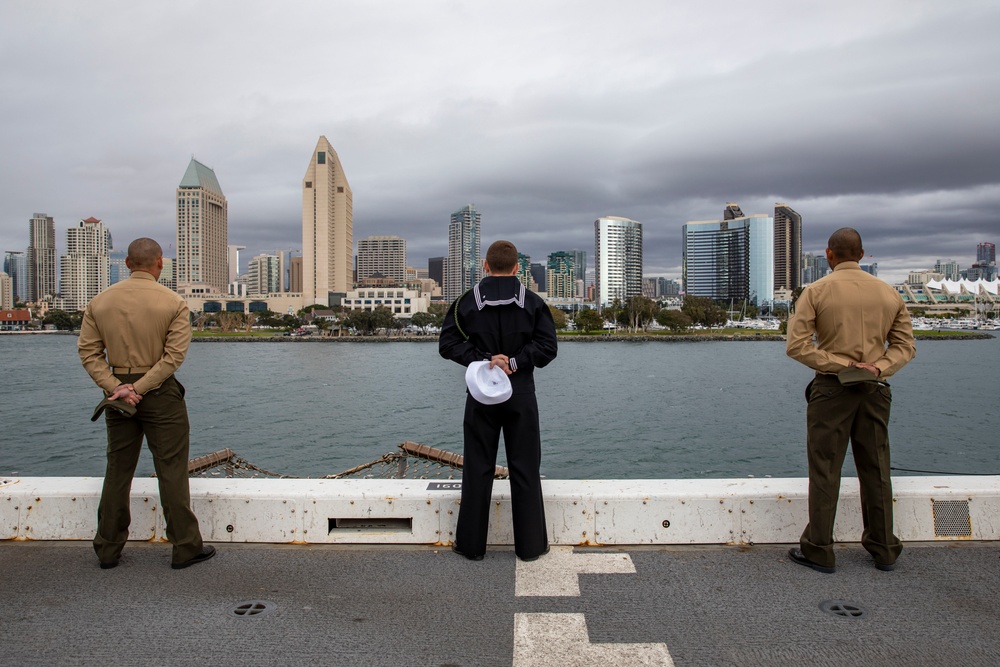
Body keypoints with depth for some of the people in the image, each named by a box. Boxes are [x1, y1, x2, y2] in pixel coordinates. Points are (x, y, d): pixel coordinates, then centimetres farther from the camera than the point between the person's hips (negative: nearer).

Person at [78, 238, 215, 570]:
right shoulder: (173, 303, -9)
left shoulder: (99, 301, 3)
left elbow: (89, 351, -2)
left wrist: (116, 387, -10)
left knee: (118, 470, 14)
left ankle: (108, 548, 23)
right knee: (171, 471, 2)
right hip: (160, 394, -4)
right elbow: (174, 355, -16)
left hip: (117, 392, 4)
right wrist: (139, 389, -14)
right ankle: (185, 548, 9)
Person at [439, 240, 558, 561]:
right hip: (521, 394, 0)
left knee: (478, 470, 8)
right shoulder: (533, 302, 1)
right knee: (525, 470, 7)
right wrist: (516, 362, -11)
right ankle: (530, 544, 14)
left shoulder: (467, 302, 1)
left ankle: (471, 544, 15)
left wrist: (485, 360, -11)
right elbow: (547, 345, -8)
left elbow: (448, 344, -7)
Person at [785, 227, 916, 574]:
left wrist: (837, 365, -11)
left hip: (831, 388, -4)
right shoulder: (889, 293, 7)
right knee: (876, 470, 13)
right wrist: (879, 367, -7)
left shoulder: (816, 291, -5)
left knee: (825, 471, 2)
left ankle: (818, 551, 8)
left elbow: (796, 345, -14)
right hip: (875, 389, 4)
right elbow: (905, 345, 5)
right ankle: (884, 550, 24)